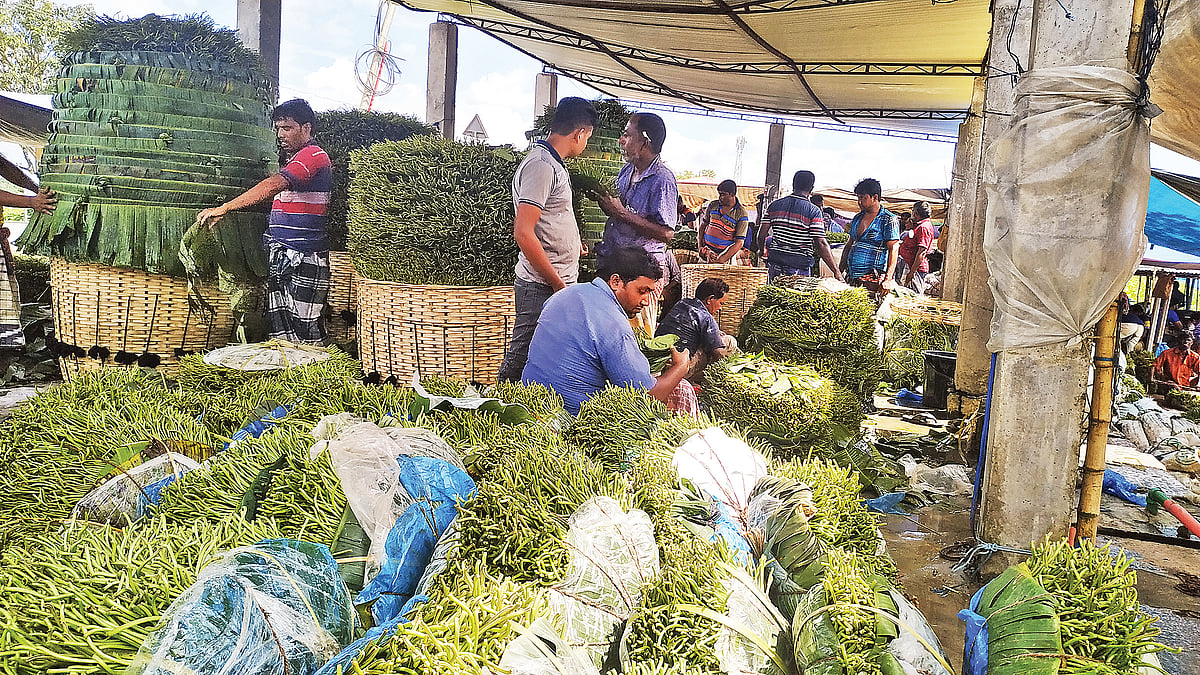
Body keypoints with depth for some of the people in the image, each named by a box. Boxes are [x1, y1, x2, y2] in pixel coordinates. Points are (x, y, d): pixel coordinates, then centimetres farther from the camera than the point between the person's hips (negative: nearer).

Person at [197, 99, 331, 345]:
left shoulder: (314, 155, -9)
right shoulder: (292, 161, 24)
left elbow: (272, 186, -22)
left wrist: (224, 208, -24)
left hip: (304, 260, -10)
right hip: (280, 258, 10)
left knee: (306, 329, -8)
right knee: (279, 332, 6)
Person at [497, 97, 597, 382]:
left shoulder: (553, 163, 18)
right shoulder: (541, 166, -15)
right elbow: (523, 233, -21)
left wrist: (569, 242, 30)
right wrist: (558, 283, -18)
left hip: (557, 283, 10)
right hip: (542, 287, -10)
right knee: (521, 360, -4)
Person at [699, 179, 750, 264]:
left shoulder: (741, 214, -7)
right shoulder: (713, 205, 6)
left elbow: (739, 243, -10)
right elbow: (703, 225, 18)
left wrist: (720, 260, -18)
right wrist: (700, 247, 6)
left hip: (724, 254, -3)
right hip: (706, 250, 3)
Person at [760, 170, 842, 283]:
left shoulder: (774, 205, 5)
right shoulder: (813, 211, -7)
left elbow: (762, 234, 5)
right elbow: (821, 244, -13)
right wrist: (836, 272, -11)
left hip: (775, 261, 4)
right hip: (799, 265, -4)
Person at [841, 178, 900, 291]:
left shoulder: (888, 220, -4)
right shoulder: (857, 218, 16)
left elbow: (893, 250, -11)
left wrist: (888, 279, -21)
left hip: (874, 278, -6)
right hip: (852, 277, 6)